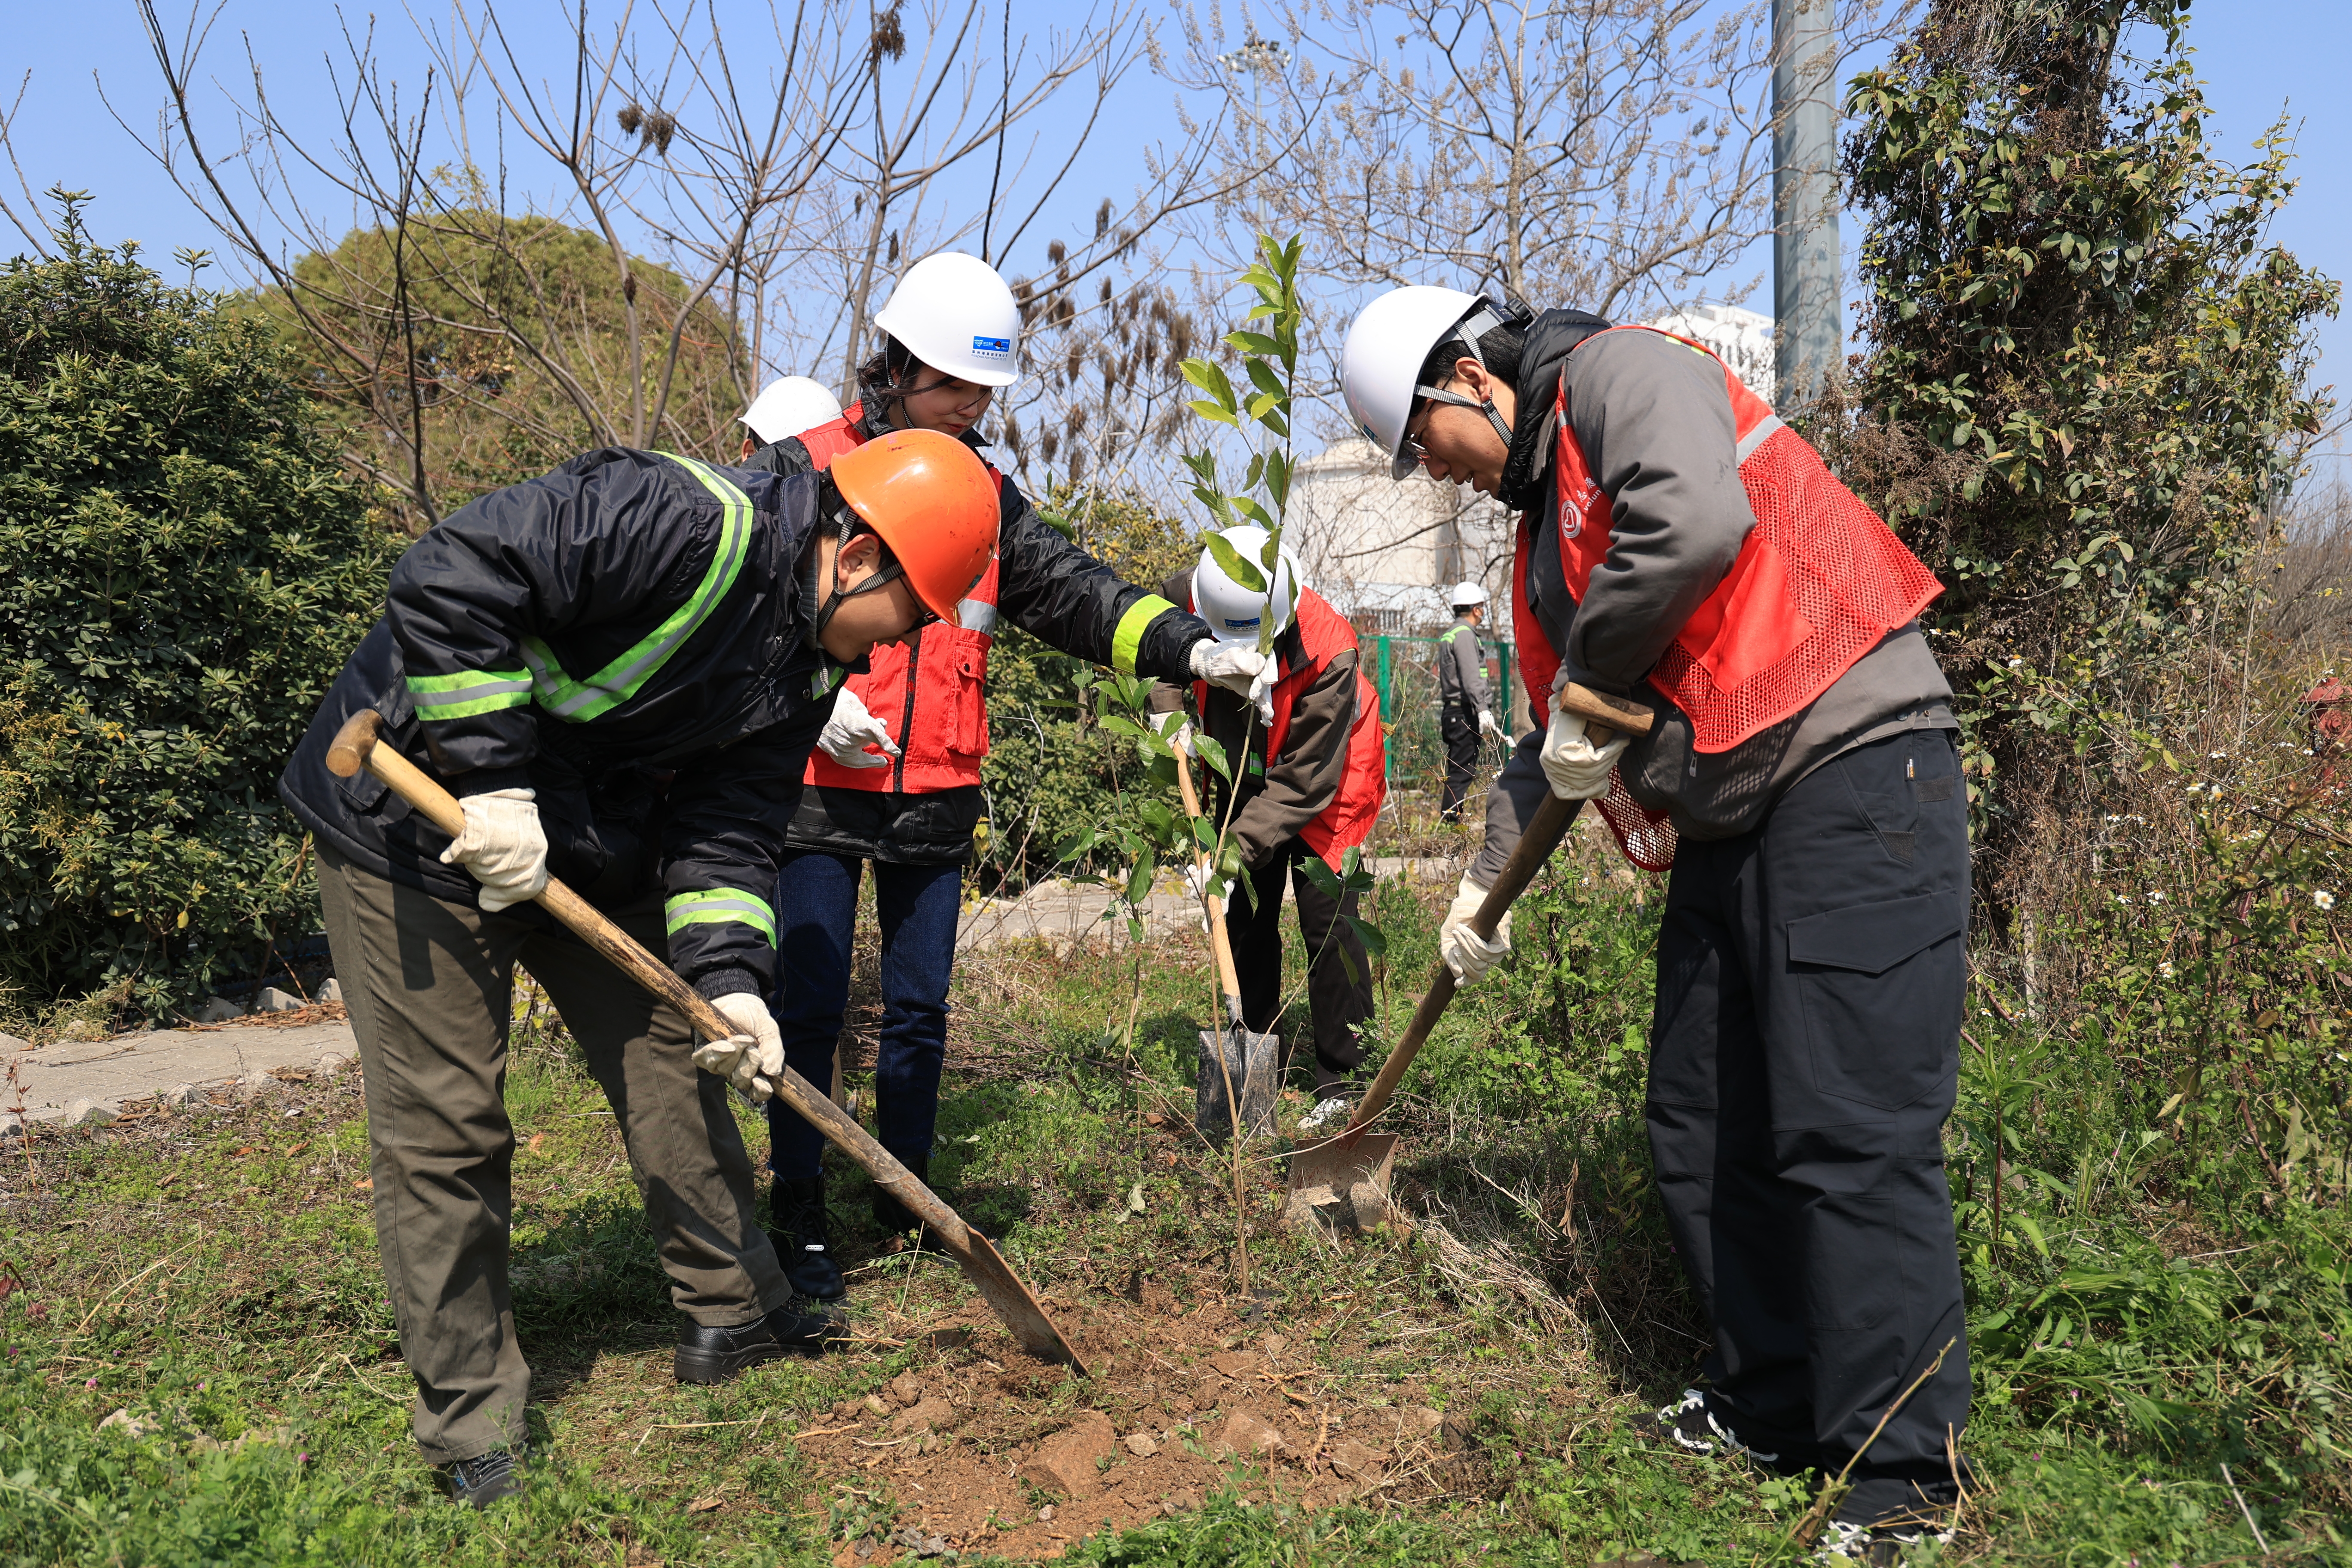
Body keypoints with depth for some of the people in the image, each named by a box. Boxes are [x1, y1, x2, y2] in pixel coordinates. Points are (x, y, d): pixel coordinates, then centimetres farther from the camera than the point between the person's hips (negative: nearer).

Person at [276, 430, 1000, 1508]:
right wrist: (493, 780, -29)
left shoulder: (803, 669, 1)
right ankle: (472, 1430, 12)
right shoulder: (691, 524, -28)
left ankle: (733, 1310, 30)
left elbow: (729, 827, 0)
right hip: (417, 816, -8)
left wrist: (726, 977, -14)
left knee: (676, 1057, 12)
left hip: (589, 845, 9)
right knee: (445, 1124, -3)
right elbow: (450, 578, -32)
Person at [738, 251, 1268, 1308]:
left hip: (936, 802, 4)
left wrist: (1190, 648, -8)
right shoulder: (803, 471, -3)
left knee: (920, 1010, 11)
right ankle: (799, 1223, 12)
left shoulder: (986, 494, 11)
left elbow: (1072, 591, 5)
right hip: (820, 792, -4)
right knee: (810, 1008, -1)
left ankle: (908, 1207, 25)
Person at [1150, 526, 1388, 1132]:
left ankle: (1342, 1083, -4)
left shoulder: (1329, 651, -37)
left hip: (1324, 785, -5)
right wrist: (1167, 710, -15)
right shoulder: (1186, 596, -25)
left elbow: (1303, 782, -34)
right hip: (1244, 778, 5)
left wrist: (1235, 850, -38)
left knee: (1327, 918, -13)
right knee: (1243, 917, 8)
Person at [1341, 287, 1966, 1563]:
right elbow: (1557, 736, 30)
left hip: (1853, 774, -10)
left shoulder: (1618, 372, -5)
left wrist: (1596, 682, -14)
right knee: (1701, 1132, 12)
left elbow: (1697, 517, -28)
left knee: (1851, 1135, -9)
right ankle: (1770, 1407, 26)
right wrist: (1485, 879, 35)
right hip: (1727, 821, 10)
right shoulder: (1544, 512, 22)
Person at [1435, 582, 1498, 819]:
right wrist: (1483, 709, -25)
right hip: (1464, 713, -10)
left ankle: (1450, 825, 12)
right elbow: (1471, 678, -20)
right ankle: (1451, 821, -12)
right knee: (1462, 772, -10)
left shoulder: (1450, 633, 21)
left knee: (1458, 772, 11)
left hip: (1451, 711, 10)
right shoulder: (1464, 634, -10)